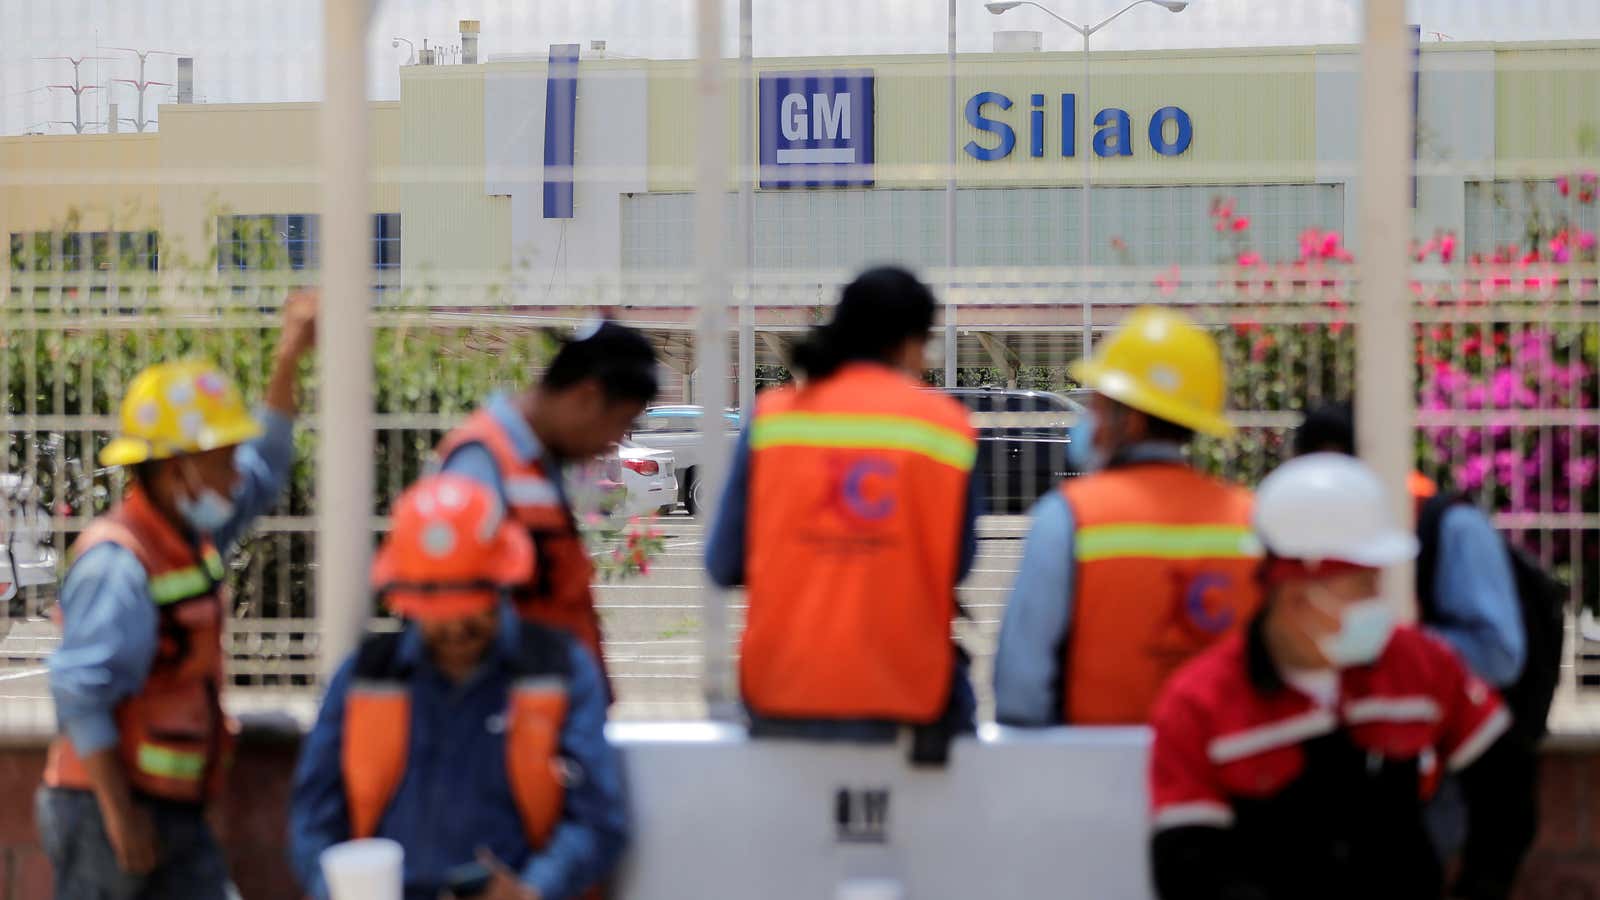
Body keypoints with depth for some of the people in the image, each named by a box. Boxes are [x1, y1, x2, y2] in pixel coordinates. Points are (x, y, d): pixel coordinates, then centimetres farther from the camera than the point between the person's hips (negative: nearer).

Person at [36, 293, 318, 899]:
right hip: (111, 808, -9)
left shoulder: (192, 539, 10)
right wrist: (119, 814, -25)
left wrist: (288, 361, 21)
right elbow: (80, 693, -25)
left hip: (175, 812, 9)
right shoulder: (119, 564, -19)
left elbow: (261, 474, 27)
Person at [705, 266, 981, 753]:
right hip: (905, 692, -2)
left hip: (779, 696, 2)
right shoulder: (945, 424, 0)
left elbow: (725, 565, 2)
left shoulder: (773, 417, 2)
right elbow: (956, 565, 3)